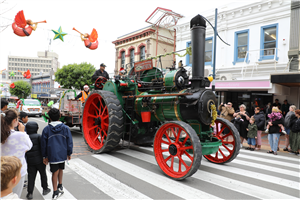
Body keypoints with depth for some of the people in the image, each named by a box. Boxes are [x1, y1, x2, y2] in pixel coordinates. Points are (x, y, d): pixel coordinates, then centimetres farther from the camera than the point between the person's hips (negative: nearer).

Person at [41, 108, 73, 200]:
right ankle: (60, 187, 34)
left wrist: (44, 156, 9)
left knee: (55, 172, 8)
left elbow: (43, 144, -1)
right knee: (60, 169, 22)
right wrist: (69, 153, 10)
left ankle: (56, 192, 16)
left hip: (52, 155, -1)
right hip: (62, 154, 1)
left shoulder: (46, 129, -7)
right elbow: (69, 142, -2)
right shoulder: (65, 128, -7)